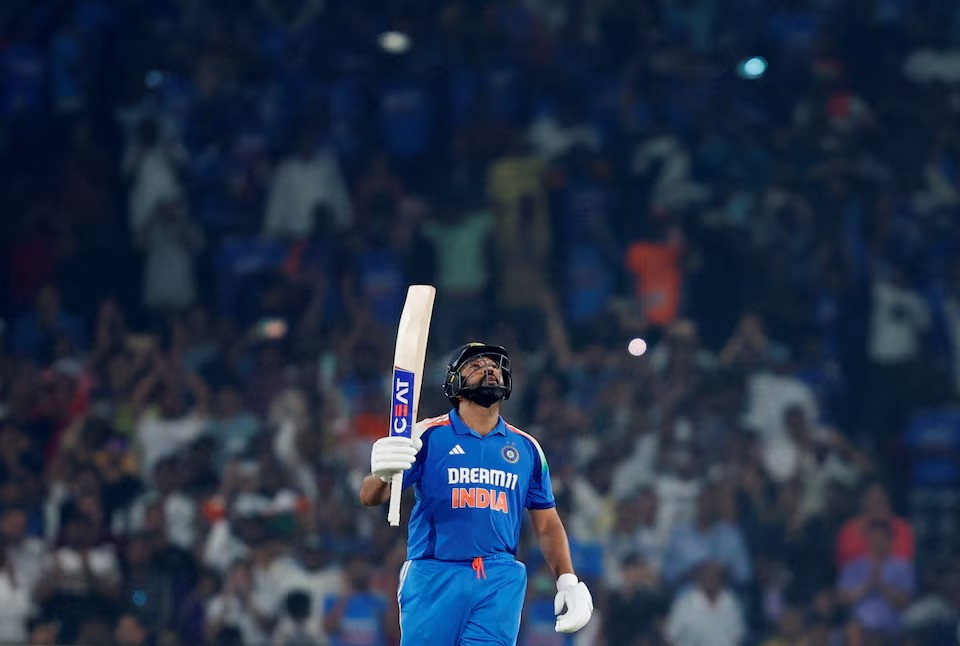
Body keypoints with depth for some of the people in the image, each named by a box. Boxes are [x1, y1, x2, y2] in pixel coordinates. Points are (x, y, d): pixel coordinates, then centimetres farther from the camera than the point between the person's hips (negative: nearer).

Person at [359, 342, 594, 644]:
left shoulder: (527, 448, 14)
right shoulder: (429, 436, 2)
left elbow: (547, 525, 19)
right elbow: (370, 497, -6)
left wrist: (568, 581, 5)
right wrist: (382, 474, -30)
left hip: (501, 584, 3)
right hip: (434, 577, -3)